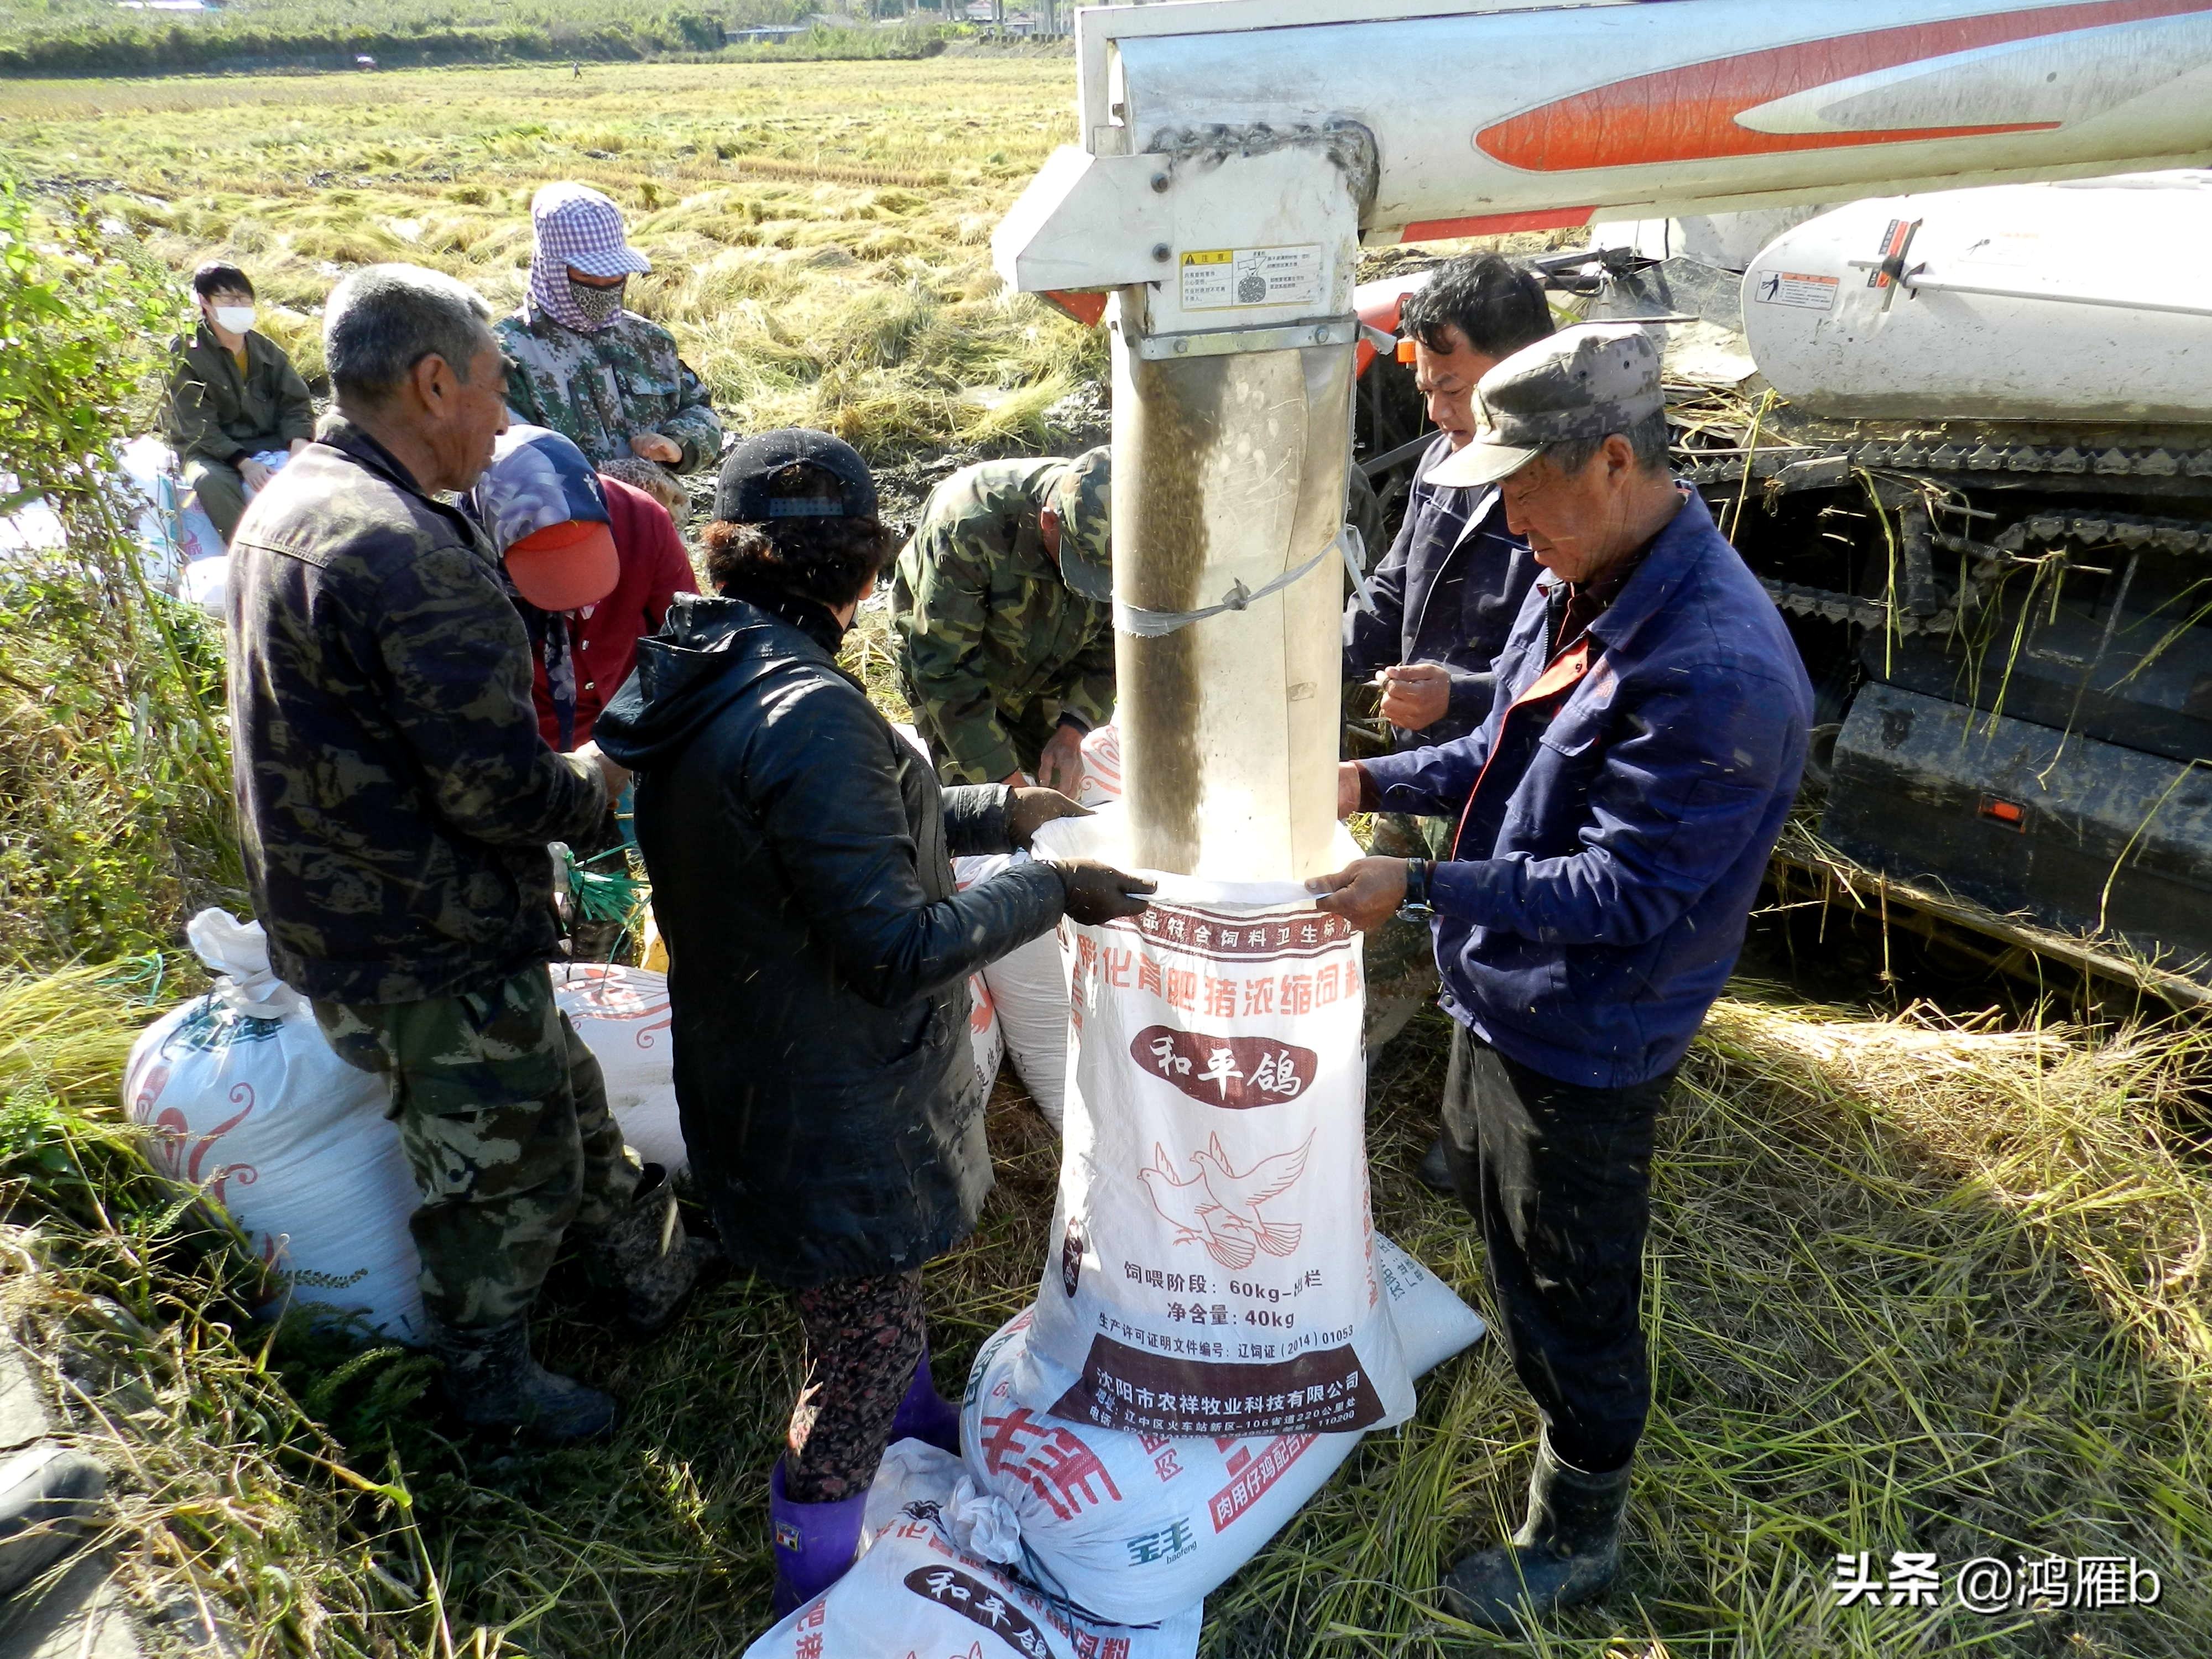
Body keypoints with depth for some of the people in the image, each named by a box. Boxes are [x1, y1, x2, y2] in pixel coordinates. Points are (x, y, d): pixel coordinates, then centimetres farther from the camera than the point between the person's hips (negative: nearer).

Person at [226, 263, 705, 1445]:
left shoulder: (288, 502, 5)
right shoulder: (414, 562, -29)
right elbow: (505, 799, -29)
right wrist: (595, 779, -7)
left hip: (335, 908, 10)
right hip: (432, 950, -10)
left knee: (556, 1091, 24)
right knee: (503, 1163, 12)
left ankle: (651, 1271, 44)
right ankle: (487, 1374, 36)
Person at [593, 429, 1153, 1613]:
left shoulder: (702, 676, -2)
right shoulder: (810, 716, -32)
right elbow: (896, 949, -28)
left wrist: (1000, 812, 7)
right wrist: (1051, 889, -17)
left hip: (750, 1061, 9)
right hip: (833, 1107, -9)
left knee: (872, 1294, 33)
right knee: (865, 1345, 13)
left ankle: (913, 1418, 60)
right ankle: (819, 1596, 35)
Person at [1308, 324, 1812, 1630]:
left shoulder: (1717, 669, -32)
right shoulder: (1580, 587, -2)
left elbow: (1626, 891, -29)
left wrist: (1421, 888, -31)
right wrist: (1381, 781, -1)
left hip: (1587, 1047, -8)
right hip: (1505, 997, 9)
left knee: (1575, 1301, 12)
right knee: (1504, 1217, 30)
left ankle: (1579, 1535, 37)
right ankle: (1539, 1385, 59)